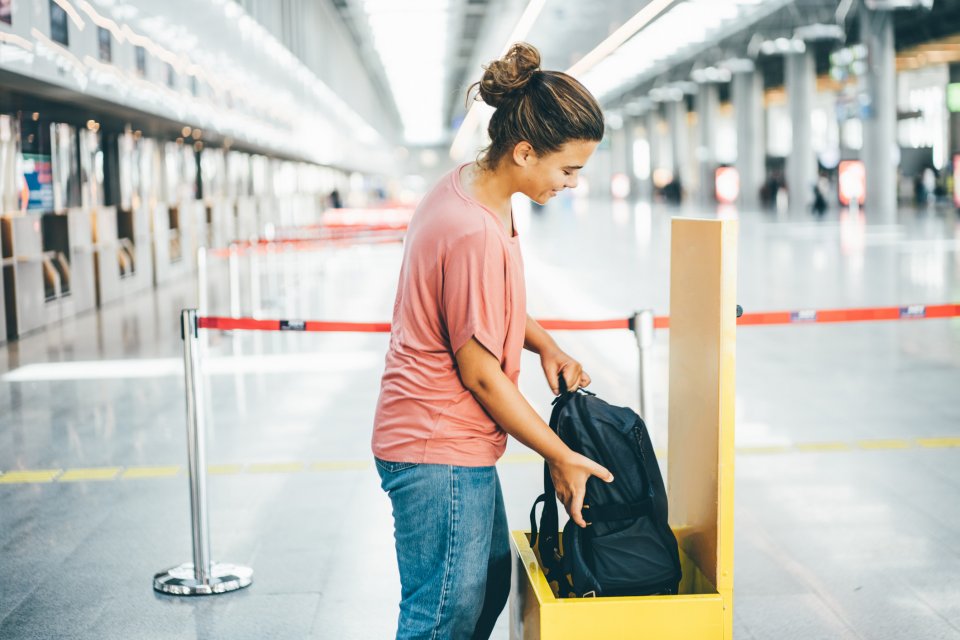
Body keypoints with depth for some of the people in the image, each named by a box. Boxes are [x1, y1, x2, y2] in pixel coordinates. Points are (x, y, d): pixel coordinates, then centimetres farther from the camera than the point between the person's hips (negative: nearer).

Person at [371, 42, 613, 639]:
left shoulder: (466, 185, 4)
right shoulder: (476, 233, -27)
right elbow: (481, 375, -20)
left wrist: (547, 346, 4)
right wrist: (562, 457, -11)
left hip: (448, 441, 10)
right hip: (440, 454, -10)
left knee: (492, 579, 21)